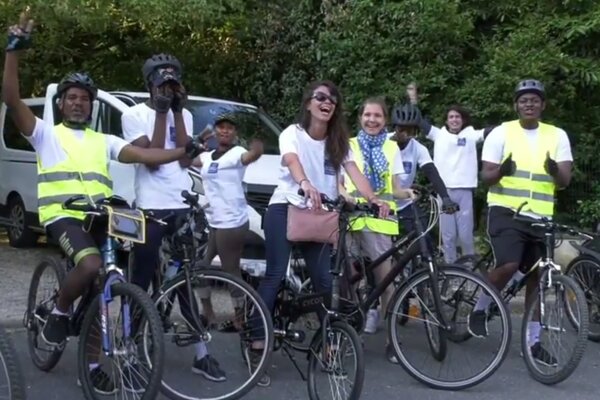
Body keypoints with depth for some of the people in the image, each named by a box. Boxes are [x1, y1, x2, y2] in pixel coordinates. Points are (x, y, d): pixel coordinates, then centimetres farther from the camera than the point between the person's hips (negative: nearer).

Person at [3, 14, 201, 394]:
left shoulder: (104, 141, 20)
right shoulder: (46, 133, 9)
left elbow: (142, 154, 7)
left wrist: (181, 152, -8)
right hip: (62, 215, -4)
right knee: (91, 266, -32)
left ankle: (92, 363, 18)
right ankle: (59, 312, -3)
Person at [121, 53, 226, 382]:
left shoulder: (184, 116, 12)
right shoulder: (134, 115, -2)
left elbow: (186, 160, -2)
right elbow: (151, 160, -14)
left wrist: (177, 112, -6)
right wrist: (162, 113, -13)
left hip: (182, 207, 4)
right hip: (150, 208, -4)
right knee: (141, 284, 3)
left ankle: (201, 354, 15)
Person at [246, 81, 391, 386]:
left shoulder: (338, 142, 5)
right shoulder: (292, 133, -7)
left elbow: (353, 171, -10)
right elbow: (292, 161, -29)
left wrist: (373, 198, -30)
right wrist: (306, 184, -51)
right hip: (285, 209, -4)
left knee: (324, 279, -3)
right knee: (276, 274, -13)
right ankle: (257, 351, -12)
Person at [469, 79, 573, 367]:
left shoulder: (557, 136, 6)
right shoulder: (501, 133, -1)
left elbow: (564, 181, -1)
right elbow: (486, 177, -4)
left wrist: (555, 171, -25)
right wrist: (501, 171, -27)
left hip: (540, 216, 4)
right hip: (506, 211, -3)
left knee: (537, 276, 6)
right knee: (508, 266, -22)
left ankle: (533, 340, 18)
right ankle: (480, 309, 7)